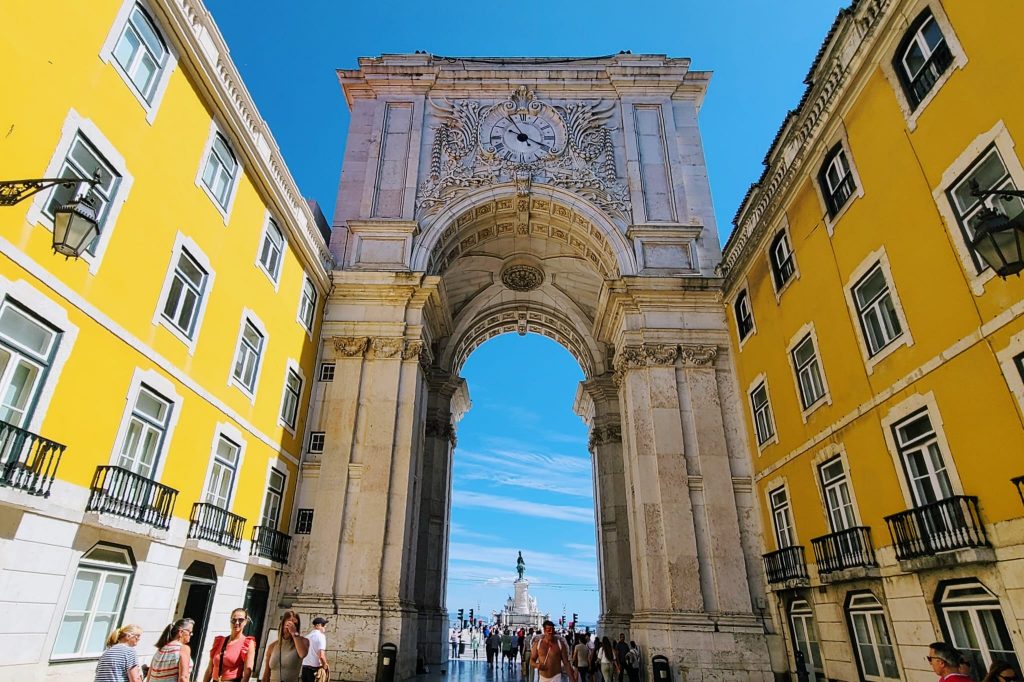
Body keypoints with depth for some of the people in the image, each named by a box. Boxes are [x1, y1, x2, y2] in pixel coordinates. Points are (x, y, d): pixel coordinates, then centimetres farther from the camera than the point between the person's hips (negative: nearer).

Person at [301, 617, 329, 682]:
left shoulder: (307, 636, 12)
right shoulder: (321, 636, -10)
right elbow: (321, 655, -20)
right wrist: (325, 666, -3)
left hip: (304, 667, 7)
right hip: (315, 668, -7)